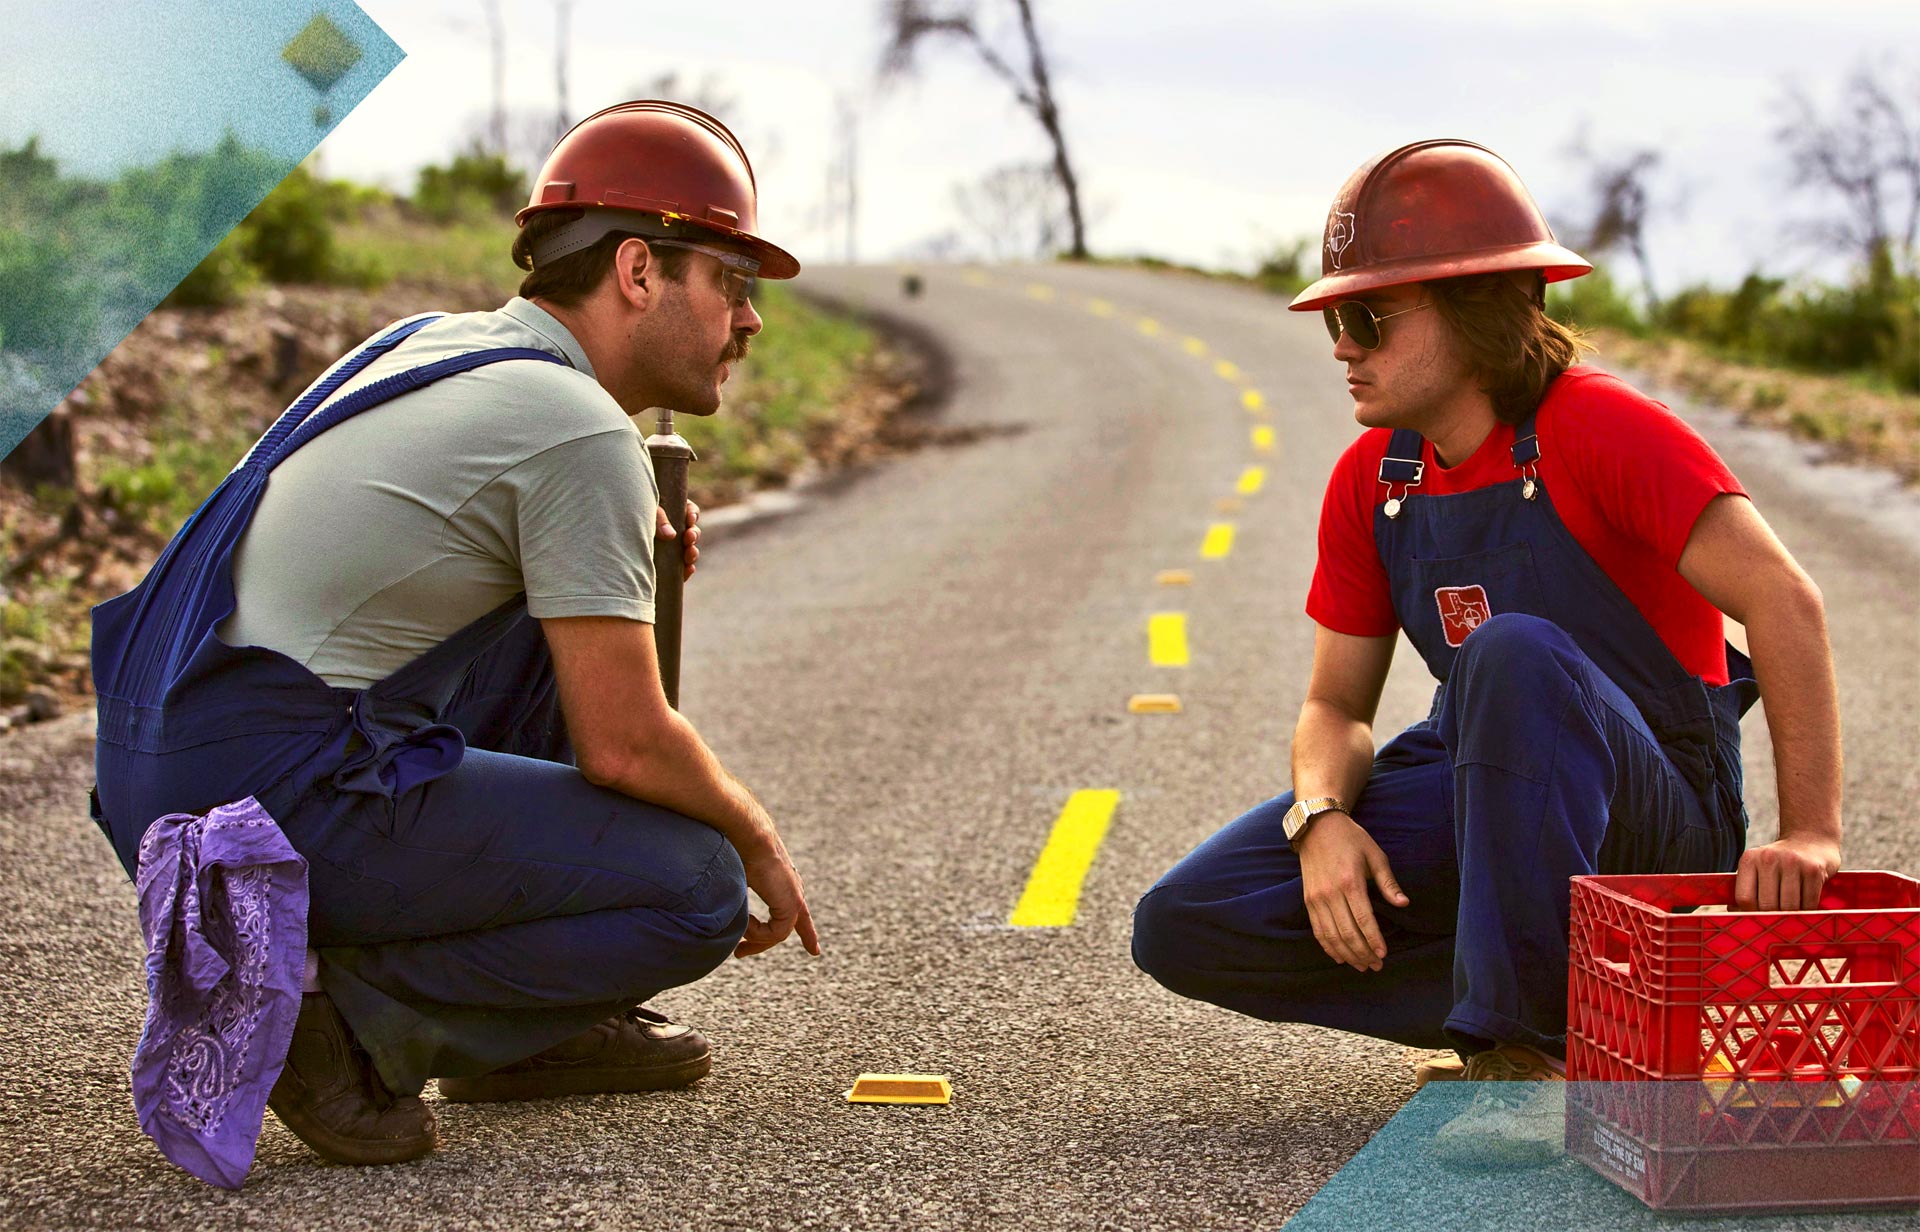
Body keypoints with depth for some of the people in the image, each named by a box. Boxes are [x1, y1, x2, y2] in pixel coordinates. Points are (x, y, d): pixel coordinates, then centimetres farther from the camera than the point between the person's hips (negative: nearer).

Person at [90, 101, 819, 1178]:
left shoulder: (438, 342, 15)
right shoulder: (584, 437, -11)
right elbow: (624, 745, -11)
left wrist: (623, 545, 20)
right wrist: (756, 837, 8)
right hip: (279, 799, -9)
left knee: (553, 629, 23)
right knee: (697, 889, -5)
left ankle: (534, 1027, 22)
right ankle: (345, 1012, -8)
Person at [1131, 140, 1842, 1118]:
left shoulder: (1598, 430, -17)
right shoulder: (1370, 480, 2)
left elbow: (1784, 603, -25)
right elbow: (1337, 705, 6)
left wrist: (1810, 834, -33)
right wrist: (1321, 816, -16)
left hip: (1648, 819, -6)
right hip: (1474, 798, 6)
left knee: (1514, 654, -38)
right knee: (1183, 926, -9)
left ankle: (1524, 1040, -26)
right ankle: (1560, 994, -3)